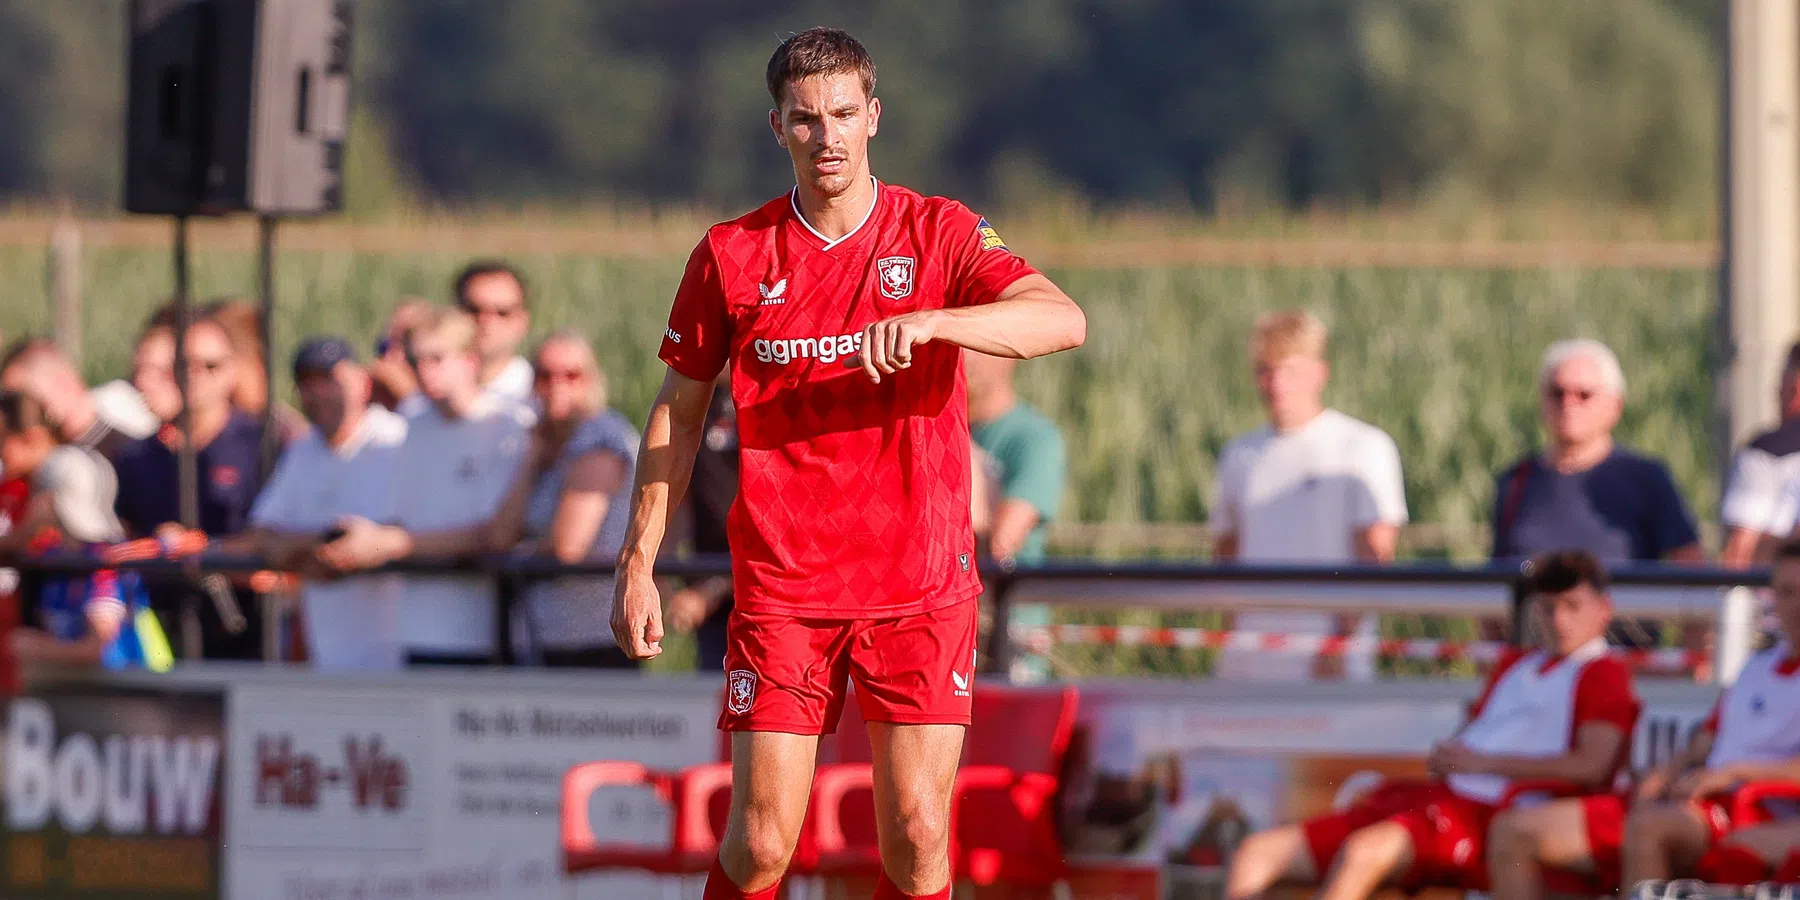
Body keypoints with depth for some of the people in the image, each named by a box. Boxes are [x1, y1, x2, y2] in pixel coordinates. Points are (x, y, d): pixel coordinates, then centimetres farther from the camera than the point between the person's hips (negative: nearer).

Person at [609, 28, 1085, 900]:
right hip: (780, 591, 0)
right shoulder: (730, 255, 3)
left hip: (922, 590, 0)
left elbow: (1063, 319, -17)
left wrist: (929, 321, -32)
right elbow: (678, 415, 12)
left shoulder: (940, 233, -1)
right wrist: (639, 562, 6)